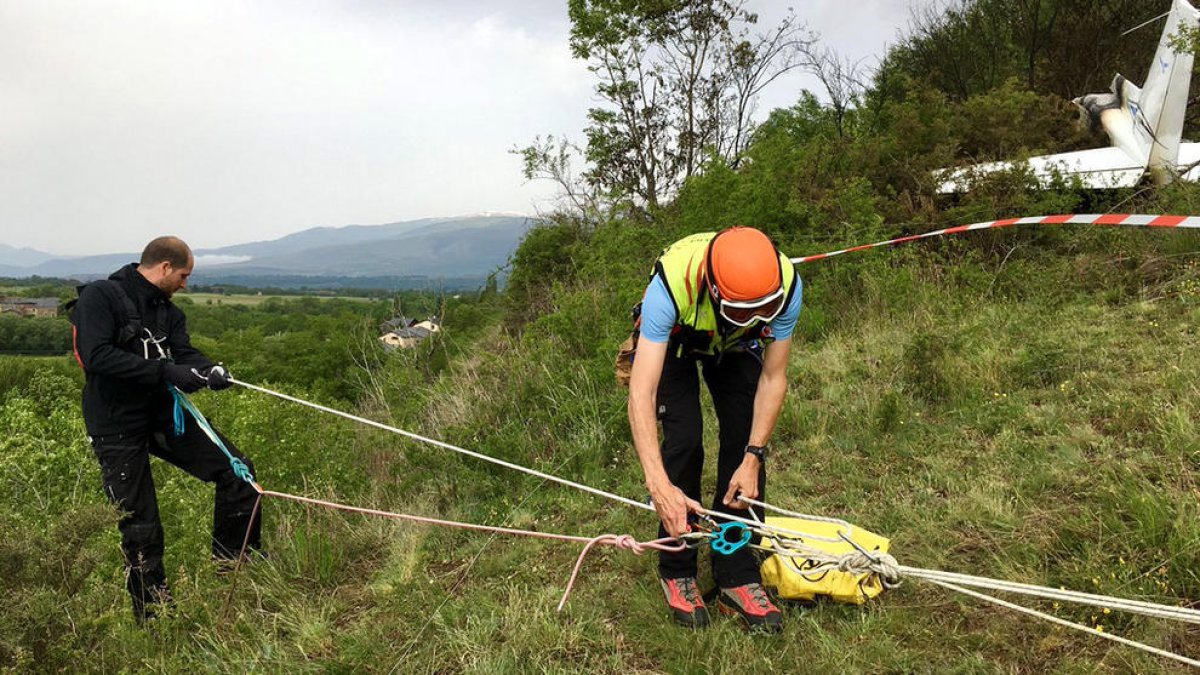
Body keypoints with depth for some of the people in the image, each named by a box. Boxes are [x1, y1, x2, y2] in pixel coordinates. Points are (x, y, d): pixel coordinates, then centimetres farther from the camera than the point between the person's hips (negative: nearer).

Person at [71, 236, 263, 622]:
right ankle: (153, 614, 19)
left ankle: (235, 560, 17)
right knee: (140, 527, 1)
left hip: (164, 415, 6)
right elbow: (96, 356, -24)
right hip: (117, 428, -6)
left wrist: (210, 371, -25)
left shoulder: (168, 311, 10)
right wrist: (165, 372, -28)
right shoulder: (100, 297, -11)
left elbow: (185, 353, -2)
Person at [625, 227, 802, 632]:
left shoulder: (787, 284, -36)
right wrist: (659, 484, -56)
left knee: (746, 441, -12)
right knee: (684, 440, -19)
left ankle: (737, 577, 1)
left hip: (735, 347, 3)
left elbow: (773, 378, -22)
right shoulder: (672, 283, -45)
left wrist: (753, 458, -29)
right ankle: (677, 573, 0)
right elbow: (641, 392, -47)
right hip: (673, 343, -2)